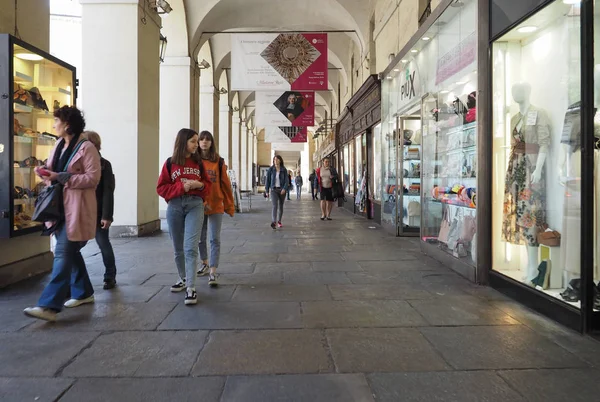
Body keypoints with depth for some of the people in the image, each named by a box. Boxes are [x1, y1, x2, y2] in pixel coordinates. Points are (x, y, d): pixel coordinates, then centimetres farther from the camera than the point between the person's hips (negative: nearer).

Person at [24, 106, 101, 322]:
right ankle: (84, 293, 28)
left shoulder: (86, 147, -12)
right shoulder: (59, 145, 14)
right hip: (59, 205, 9)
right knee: (70, 251, 15)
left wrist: (60, 177, -21)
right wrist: (45, 172, -1)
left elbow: (93, 178, -18)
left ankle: (49, 305, -11)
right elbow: (54, 171, 22)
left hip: (76, 208, -9)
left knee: (63, 253, -11)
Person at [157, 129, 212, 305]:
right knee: (178, 248, 12)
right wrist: (181, 187, -13)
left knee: (191, 247, -12)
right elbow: (161, 188, 0)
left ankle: (191, 288, -9)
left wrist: (200, 185, -8)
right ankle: (183, 279, 32)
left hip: (195, 205, -1)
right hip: (174, 206, 1)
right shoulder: (170, 163, 2)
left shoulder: (198, 163, 7)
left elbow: (208, 184, 14)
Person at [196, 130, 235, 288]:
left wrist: (230, 206, 2)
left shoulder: (218, 161, 1)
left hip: (216, 206, -1)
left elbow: (225, 184, 2)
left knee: (215, 239, -5)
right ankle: (205, 264, 37)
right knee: (201, 238, 15)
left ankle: (212, 273, -2)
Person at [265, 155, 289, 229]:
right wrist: (267, 190, 4)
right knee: (275, 205, -18)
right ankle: (273, 222, -29)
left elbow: (287, 180, -5)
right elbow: (268, 180, 4)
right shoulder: (271, 169, -2)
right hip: (273, 190, -2)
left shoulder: (284, 170, -1)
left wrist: (284, 189, -21)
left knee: (280, 206, 12)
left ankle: (279, 221, 29)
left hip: (282, 190, 2)